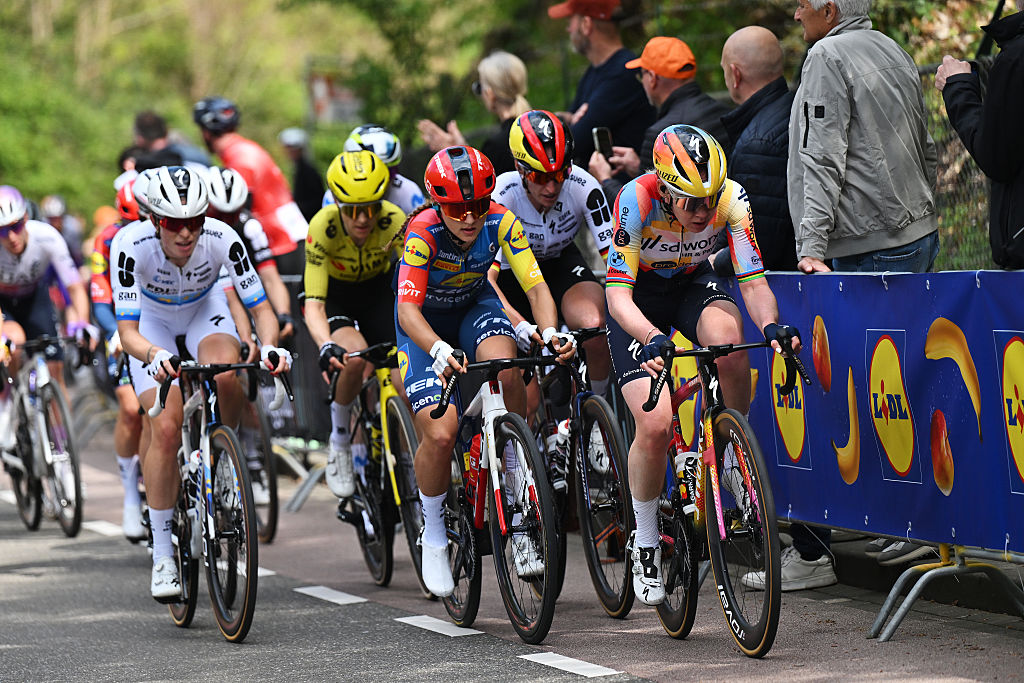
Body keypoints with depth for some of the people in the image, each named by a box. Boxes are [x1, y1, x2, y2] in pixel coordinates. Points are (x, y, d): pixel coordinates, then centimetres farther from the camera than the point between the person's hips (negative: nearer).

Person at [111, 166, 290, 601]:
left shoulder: (222, 239, -31)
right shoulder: (132, 245, -35)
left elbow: (261, 308, -25)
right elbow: (128, 332, -36)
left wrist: (269, 346, -47)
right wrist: (156, 356, -57)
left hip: (203, 309, 1)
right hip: (152, 320, -1)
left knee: (225, 375, -34)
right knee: (166, 427, -18)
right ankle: (162, 556, -7)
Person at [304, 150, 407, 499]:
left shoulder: (394, 222, -29)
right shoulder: (323, 227, -33)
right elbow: (314, 304, -37)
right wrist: (326, 346, -57)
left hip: (376, 293, 2)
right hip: (333, 296, -2)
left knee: (404, 382, -15)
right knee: (355, 356, -33)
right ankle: (339, 441, -10)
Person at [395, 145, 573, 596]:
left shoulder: (500, 222, -23)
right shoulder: (423, 232, -31)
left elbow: (535, 286, -25)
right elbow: (408, 308, -38)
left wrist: (550, 332, -45)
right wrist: (439, 351, -57)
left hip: (475, 307, 2)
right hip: (426, 321, -2)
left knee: (505, 370, -34)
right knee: (440, 434, -23)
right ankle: (433, 535, 6)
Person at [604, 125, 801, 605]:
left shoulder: (730, 199, -25)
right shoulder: (637, 201, -32)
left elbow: (753, 281, -22)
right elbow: (618, 292, -35)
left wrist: (771, 324, -44)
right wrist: (651, 338, -54)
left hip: (693, 283, 2)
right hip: (640, 295, -2)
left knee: (726, 335, -36)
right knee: (655, 423, -19)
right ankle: (645, 541, 3)